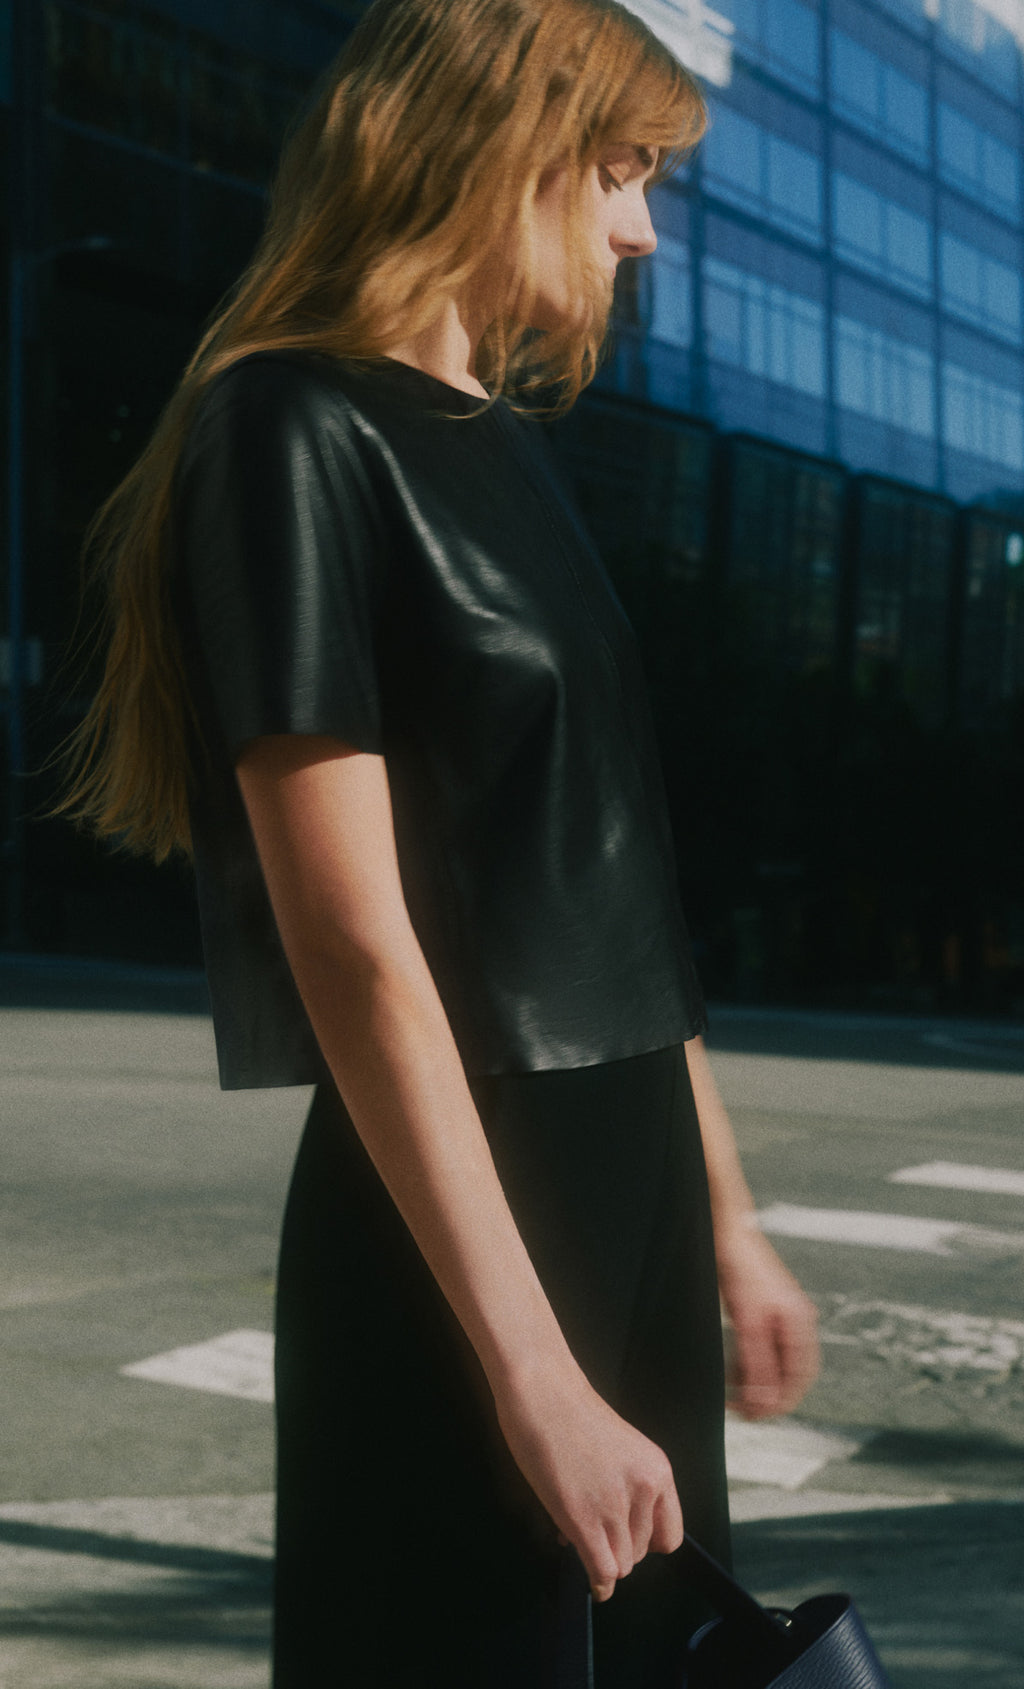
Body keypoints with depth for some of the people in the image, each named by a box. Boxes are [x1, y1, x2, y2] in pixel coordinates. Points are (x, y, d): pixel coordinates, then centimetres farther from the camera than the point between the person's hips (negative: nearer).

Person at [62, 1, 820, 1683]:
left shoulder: (512, 452, 14)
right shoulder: (296, 431, -12)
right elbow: (357, 952, -19)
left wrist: (723, 1217, 16)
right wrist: (530, 1371, -21)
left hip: (629, 1177, 9)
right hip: (450, 1216, -8)